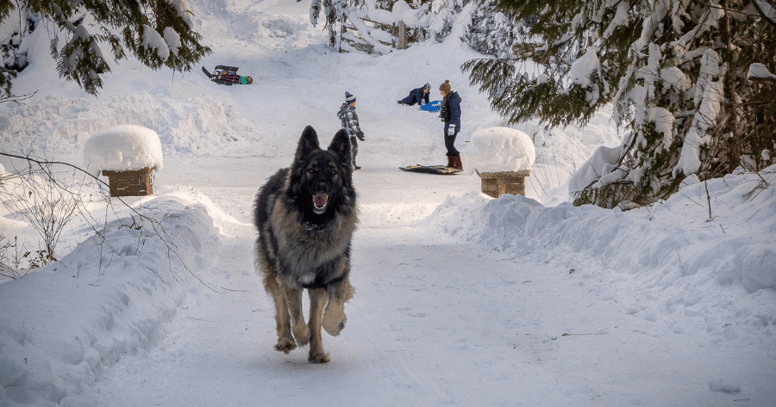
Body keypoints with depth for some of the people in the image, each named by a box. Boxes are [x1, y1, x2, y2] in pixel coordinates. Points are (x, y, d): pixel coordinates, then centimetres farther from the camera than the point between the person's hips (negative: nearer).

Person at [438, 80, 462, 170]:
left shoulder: (453, 99, -19)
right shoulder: (447, 98, 12)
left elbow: (455, 114, -22)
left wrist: (451, 127, -25)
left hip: (453, 125, -10)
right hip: (448, 125, 10)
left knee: (450, 146, -10)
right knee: (447, 145, 12)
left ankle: (459, 166, -5)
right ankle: (451, 164, 21)